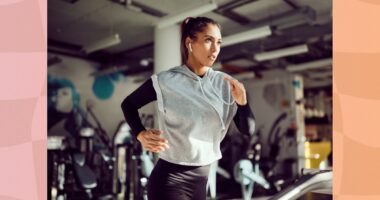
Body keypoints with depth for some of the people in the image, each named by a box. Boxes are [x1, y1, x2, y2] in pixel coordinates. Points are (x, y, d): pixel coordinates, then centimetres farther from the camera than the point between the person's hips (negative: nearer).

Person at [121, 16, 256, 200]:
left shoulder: (224, 84, -3)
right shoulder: (165, 81, -13)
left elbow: (248, 130, -2)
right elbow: (128, 104, 3)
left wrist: (242, 102, -20)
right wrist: (141, 134, -13)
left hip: (201, 178, 5)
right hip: (169, 179, -5)